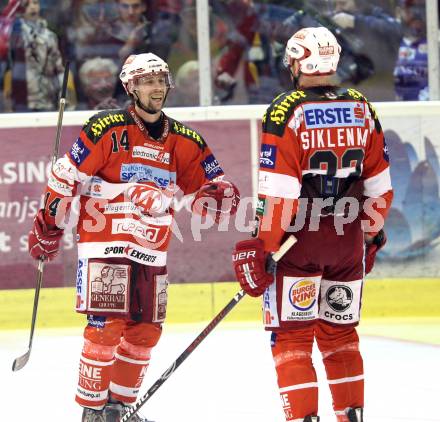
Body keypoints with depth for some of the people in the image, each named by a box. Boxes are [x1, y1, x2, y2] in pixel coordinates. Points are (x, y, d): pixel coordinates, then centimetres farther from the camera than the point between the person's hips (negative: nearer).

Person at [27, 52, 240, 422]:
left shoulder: (185, 141, 8)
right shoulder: (107, 129, -8)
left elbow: (210, 188, 11)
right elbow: (65, 178, -5)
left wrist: (220, 195, -13)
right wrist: (49, 226, -4)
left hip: (152, 252, 6)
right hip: (105, 244, -6)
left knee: (145, 332, 9)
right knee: (107, 326, -13)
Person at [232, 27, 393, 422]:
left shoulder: (286, 111, -12)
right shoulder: (362, 108, 4)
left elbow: (277, 192, -16)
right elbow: (380, 185, 10)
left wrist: (261, 249, -12)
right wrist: (371, 234, 22)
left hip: (299, 241, -5)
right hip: (347, 240, 5)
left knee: (291, 337, 2)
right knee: (340, 334, 17)